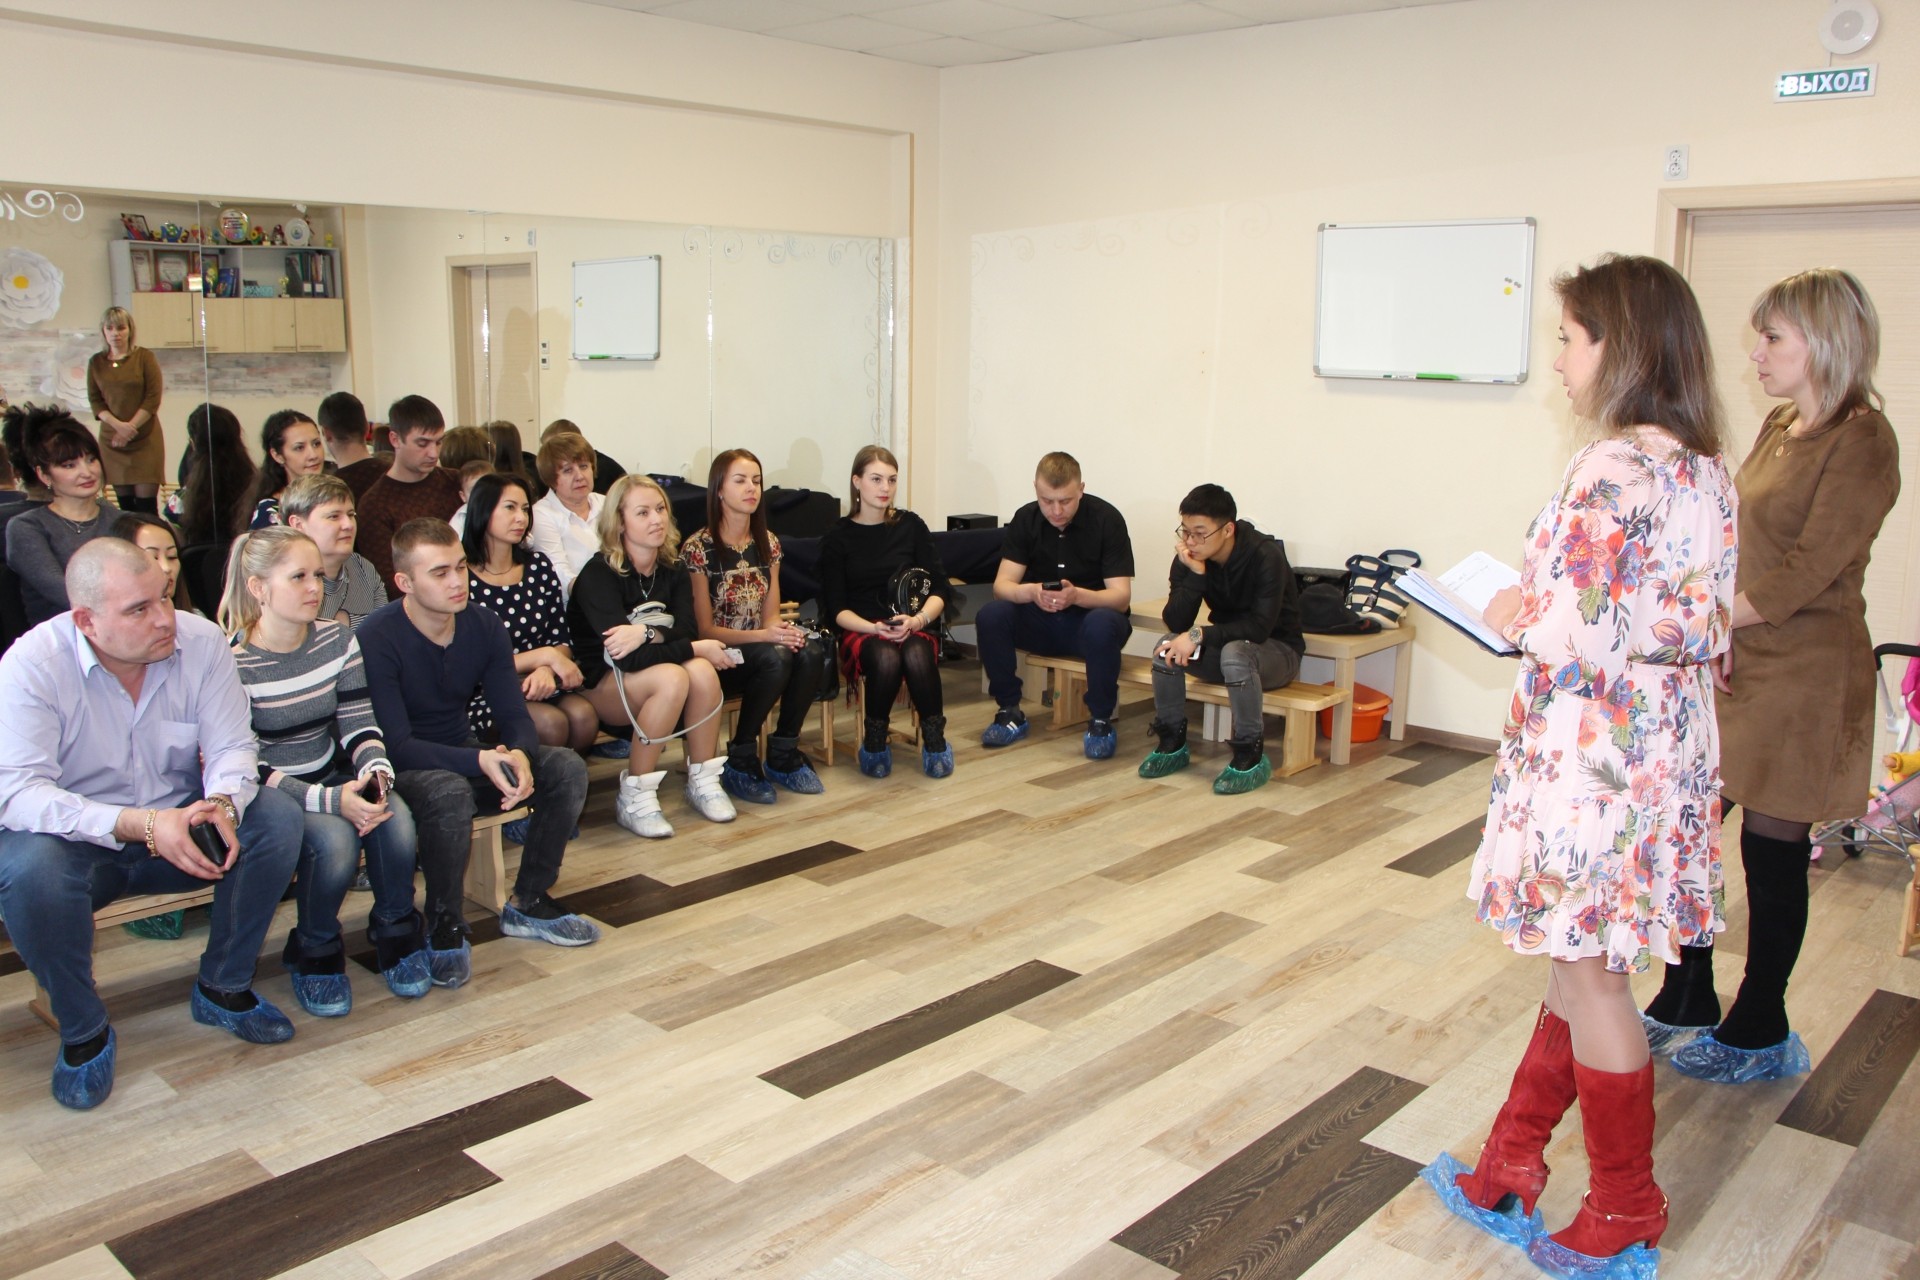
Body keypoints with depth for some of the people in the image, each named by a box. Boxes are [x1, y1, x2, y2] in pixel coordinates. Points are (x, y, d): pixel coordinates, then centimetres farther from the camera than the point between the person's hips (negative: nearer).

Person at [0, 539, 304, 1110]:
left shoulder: (201, 640, -11)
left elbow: (232, 748, -8)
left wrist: (221, 803, -33)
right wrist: (140, 825, -39)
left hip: (177, 823, 3)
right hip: (77, 841, -3)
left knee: (277, 817, -21)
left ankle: (223, 988, -2)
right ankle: (82, 1030, -9)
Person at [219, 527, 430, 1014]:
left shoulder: (337, 639, 1)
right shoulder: (233, 663, -15)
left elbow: (359, 725, 0)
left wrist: (377, 772, -23)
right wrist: (331, 800, -31)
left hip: (333, 777, 5)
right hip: (270, 796, -4)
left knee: (396, 820, -27)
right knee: (335, 839, -33)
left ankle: (396, 933, -1)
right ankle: (315, 953, -4)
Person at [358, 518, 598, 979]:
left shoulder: (484, 627, -3)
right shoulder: (377, 640, -20)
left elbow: (515, 716, -3)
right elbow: (396, 745, -25)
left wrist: (519, 755, -28)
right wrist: (480, 761, -38)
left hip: (464, 754, 6)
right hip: (403, 769, -6)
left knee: (566, 768, -15)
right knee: (450, 792, -39)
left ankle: (528, 904, 0)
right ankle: (444, 926, -16)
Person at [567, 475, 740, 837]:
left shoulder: (673, 570, 1)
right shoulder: (599, 574, -18)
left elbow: (687, 631, -11)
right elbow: (626, 657, -26)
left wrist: (647, 632, -31)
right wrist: (699, 649, -22)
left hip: (649, 675, 5)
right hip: (601, 685, -5)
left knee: (703, 672, -27)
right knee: (673, 678, -33)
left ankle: (702, 781, -10)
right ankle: (634, 799, -23)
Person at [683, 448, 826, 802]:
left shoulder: (768, 543, 8)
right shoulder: (698, 548, -10)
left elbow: (771, 616, 8)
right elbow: (704, 629, -10)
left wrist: (784, 629, -17)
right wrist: (763, 635, -24)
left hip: (761, 647, 5)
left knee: (811, 655, -27)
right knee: (776, 658, -35)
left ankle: (783, 756, -8)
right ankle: (739, 763, -16)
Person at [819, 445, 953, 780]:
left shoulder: (911, 526, 9)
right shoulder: (838, 536, 5)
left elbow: (939, 589, 5)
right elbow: (836, 607, 0)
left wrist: (917, 620, -15)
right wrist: (875, 628, -18)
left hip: (913, 628, 1)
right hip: (860, 631, -1)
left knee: (917, 654, -35)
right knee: (887, 657, -35)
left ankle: (935, 739, -18)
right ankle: (874, 740, -14)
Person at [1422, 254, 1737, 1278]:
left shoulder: (1612, 470, -20)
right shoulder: (1706, 472, 7)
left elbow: (1574, 633, -25)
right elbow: (1704, 625, 10)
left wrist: (1518, 611, -5)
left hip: (1592, 759, -9)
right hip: (1672, 754, 9)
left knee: (1587, 974, 7)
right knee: (1582, 965, 17)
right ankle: (1507, 1178, 33)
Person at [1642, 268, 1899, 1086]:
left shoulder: (1861, 440, -14)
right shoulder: (1781, 427, 12)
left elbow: (1809, 569, -19)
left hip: (1802, 672, -8)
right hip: (1729, 660, 8)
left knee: (1771, 847, 4)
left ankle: (1761, 1035, 21)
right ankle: (1685, 1004, 27)